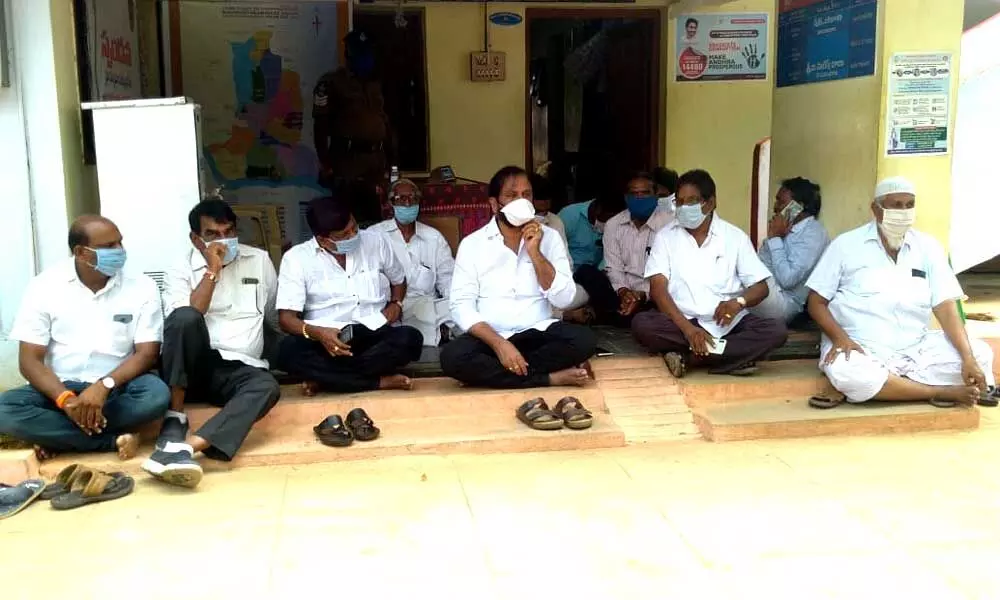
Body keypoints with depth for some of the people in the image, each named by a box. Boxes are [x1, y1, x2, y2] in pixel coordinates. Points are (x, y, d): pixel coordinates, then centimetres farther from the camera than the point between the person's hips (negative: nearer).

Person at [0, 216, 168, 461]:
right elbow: (30, 360, -6)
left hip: (116, 388, 0)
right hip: (60, 388, 0)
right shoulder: (45, 286, -3)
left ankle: (56, 437, -19)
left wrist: (103, 386, -26)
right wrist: (67, 400, -24)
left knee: (157, 394, -33)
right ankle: (113, 440, -23)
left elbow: (147, 353, -7)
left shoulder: (142, 287, -3)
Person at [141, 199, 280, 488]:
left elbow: (277, 318, 23)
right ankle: (174, 423, -33)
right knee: (185, 317, -33)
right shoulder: (180, 269, 6)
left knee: (267, 386, -35)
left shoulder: (259, 260, 14)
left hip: (241, 370, 1)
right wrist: (212, 271, -12)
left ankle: (186, 445, -54)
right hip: (193, 366, -1)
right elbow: (185, 320, -12)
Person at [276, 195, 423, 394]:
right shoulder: (296, 258, -3)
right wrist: (317, 333, -29)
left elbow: (398, 280, 25)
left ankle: (324, 378, -23)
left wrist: (395, 304, 3)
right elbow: (286, 318, -9)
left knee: (410, 339, -31)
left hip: (374, 335, 2)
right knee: (289, 350, -34)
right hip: (326, 339, -1)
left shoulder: (375, 241, 6)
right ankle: (380, 381, -27)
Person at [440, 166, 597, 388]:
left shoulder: (549, 237, 4)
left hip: (538, 333, 1)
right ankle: (551, 378, -23)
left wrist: (534, 252, -14)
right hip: (490, 337, -1)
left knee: (584, 340, -27)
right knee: (452, 356, -32)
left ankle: (493, 371, -17)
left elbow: (563, 299, -4)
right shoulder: (472, 244, 0)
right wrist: (499, 344, -22)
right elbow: (462, 307, -8)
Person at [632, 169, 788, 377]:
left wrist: (739, 302, -21)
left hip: (727, 322, 1)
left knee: (776, 330, -25)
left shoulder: (735, 236, 5)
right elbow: (658, 288, -7)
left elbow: (760, 287, 4)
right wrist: (687, 328, -24)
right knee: (641, 324, -31)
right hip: (682, 321, -1)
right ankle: (734, 356, -27)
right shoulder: (666, 237, 4)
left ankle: (688, 357, -27)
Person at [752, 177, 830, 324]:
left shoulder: (813, 234, -14)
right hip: (766, 290, 9)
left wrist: (774, 238, -15)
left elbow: (787, 279, -22)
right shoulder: (789, 228, 11)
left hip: (784, 302, -9)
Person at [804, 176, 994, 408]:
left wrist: (968, 358, -14)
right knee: (844, 372, -36)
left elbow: (945, 307, 0)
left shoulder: (927, 247, 7)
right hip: (862, 349, -3)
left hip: (917, 349, 3)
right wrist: (840, 338, -20)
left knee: (979, 353, -16)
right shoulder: (846, 245, 0)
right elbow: (817, 302, 0)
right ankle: (942, 392, -20)